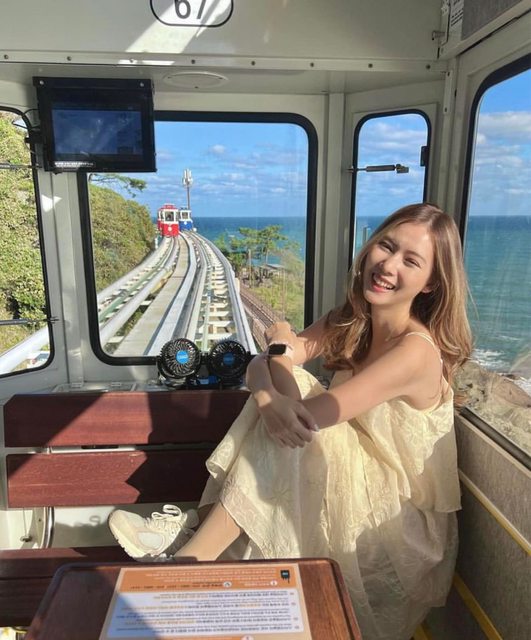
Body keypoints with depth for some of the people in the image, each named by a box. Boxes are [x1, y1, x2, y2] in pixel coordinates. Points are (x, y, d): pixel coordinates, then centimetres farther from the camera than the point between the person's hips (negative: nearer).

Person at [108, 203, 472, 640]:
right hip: (358, 484, 6)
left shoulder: (416, 351, -27)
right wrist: (269, 399, -30)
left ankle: (192, 554, -11)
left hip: (401, 519, -6)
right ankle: (199, 526, -9)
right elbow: (260, 366, -7)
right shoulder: (350, 321, -3)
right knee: (287, 412, -16)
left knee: (295, 427, -26)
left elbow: (305, 417, -31)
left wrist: (283, 347, -14)